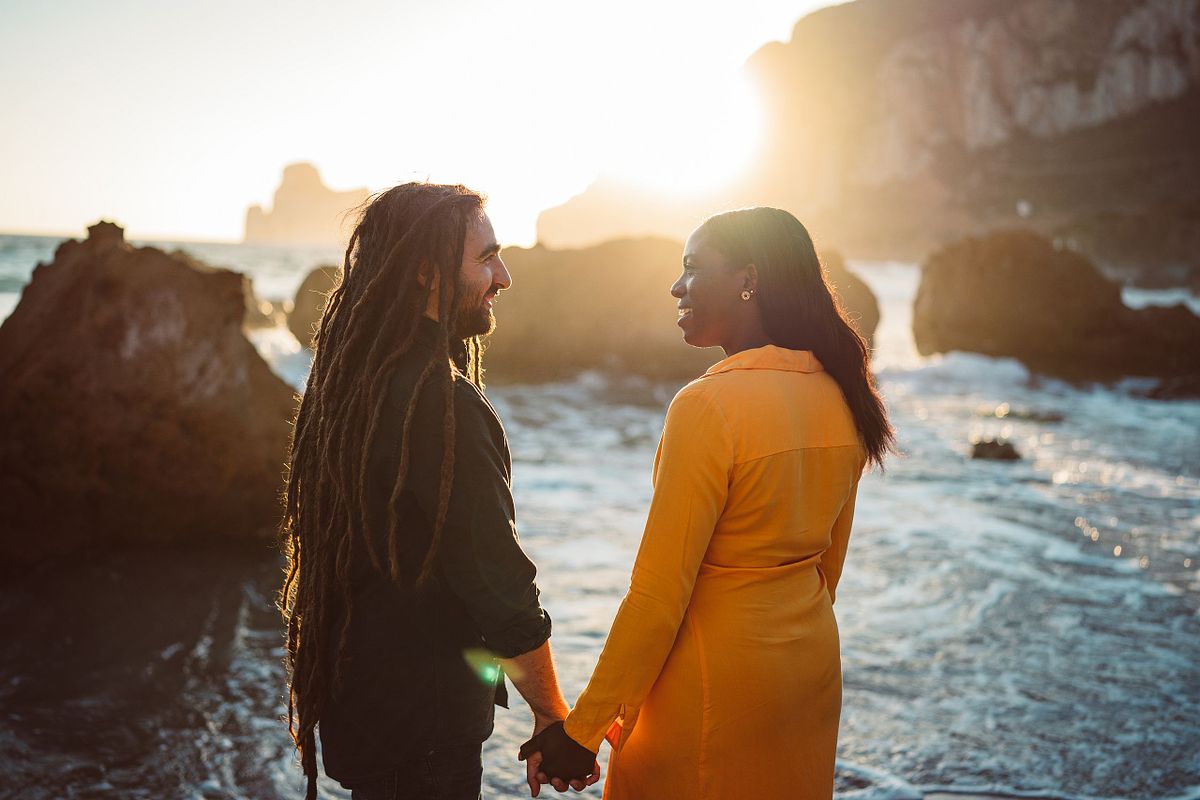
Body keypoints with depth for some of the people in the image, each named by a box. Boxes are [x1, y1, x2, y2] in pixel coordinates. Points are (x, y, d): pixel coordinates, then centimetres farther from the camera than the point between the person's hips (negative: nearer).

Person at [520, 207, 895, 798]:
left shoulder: (709, 405, -23)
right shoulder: (839, 399, 0)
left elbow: (658, 597, -22)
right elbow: (827, 564, 11)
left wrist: (582, 731, -14)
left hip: (717, 682, -7)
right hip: (814, 670, 7)